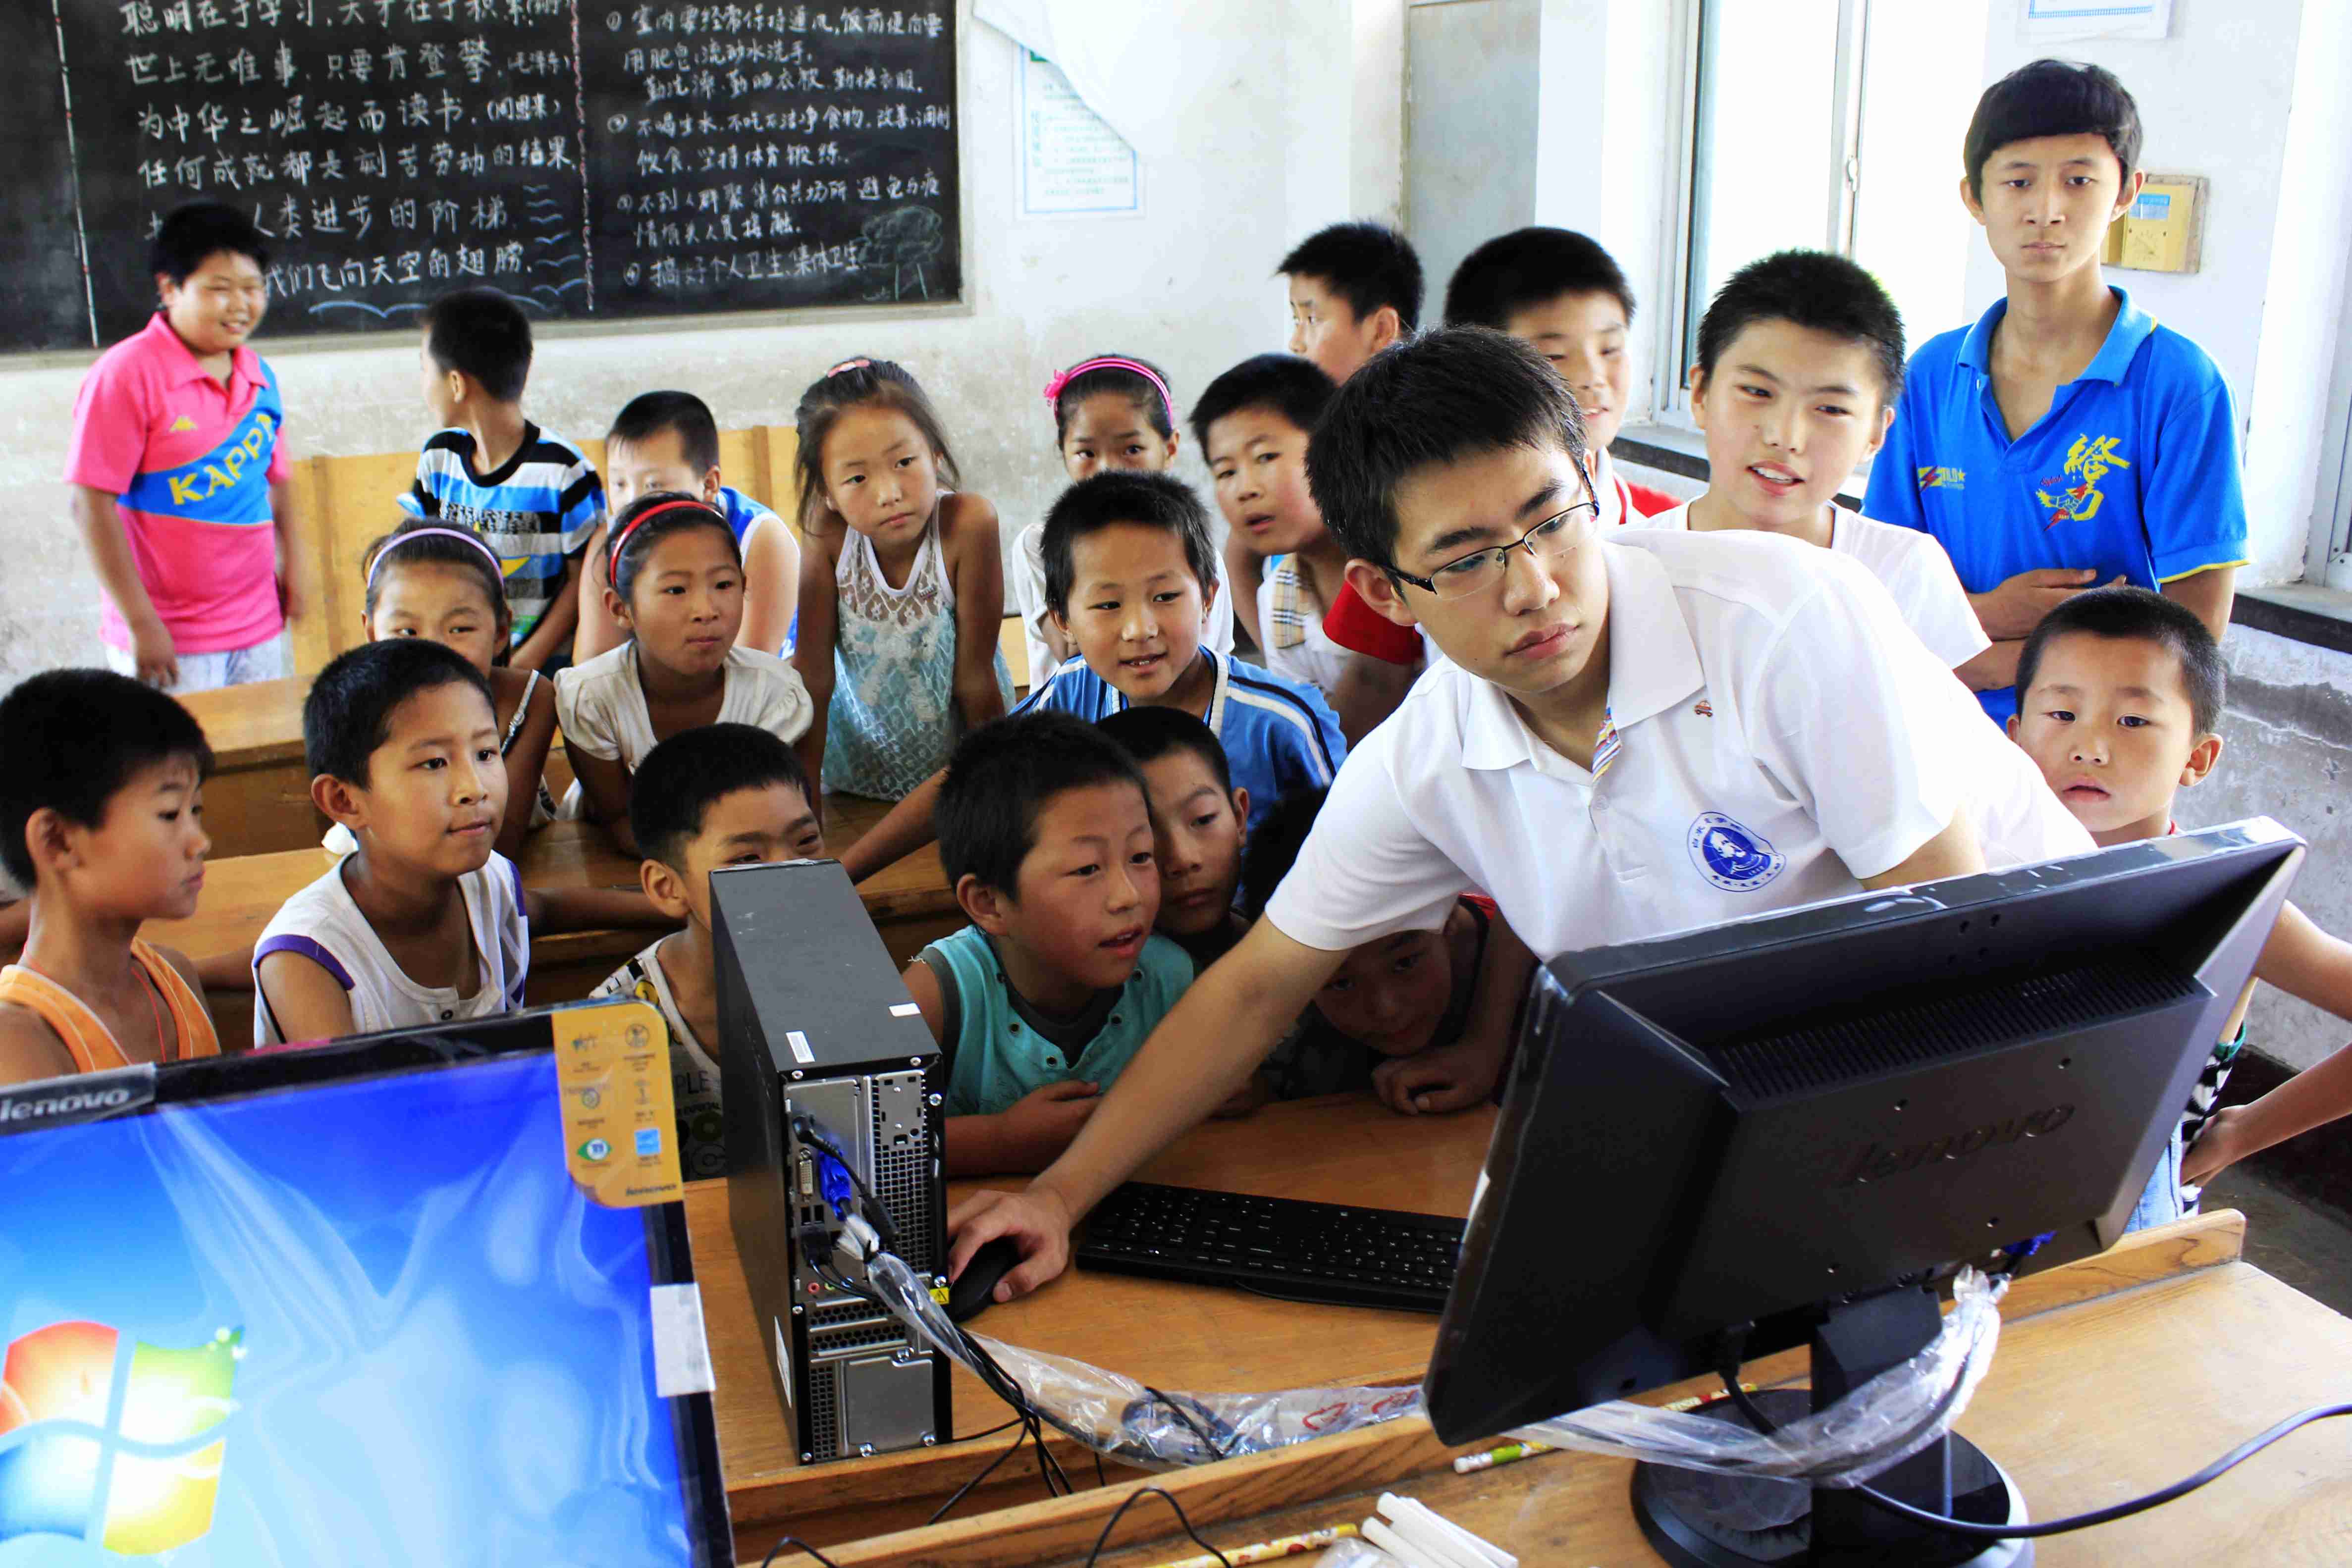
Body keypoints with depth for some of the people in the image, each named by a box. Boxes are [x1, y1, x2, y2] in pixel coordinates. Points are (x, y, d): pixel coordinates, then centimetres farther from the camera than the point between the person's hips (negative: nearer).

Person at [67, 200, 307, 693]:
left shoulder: (260, 375, 7)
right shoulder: (127, 374, -12)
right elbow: (93, 504, -14)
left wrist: (292, 561, 10)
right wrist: (141, 623, -17)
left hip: (259, 629, 6)